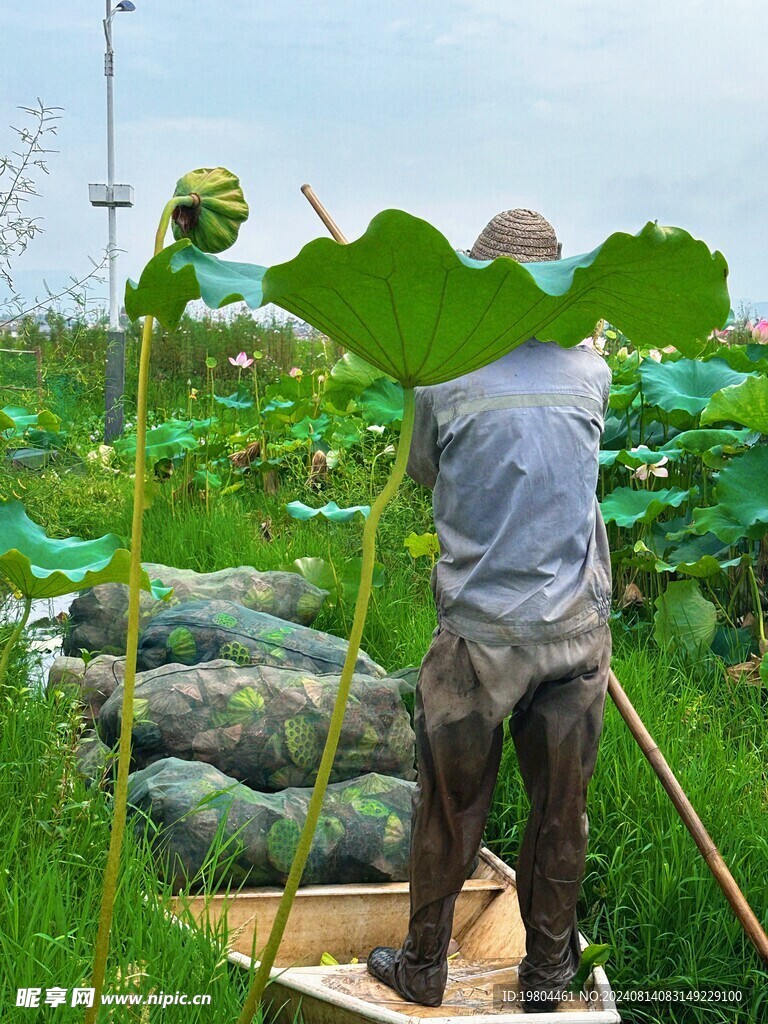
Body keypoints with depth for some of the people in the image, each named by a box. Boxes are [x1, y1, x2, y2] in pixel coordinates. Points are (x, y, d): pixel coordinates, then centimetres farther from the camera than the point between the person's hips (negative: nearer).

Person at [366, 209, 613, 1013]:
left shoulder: (444, 381, -9)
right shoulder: (590, 373, -3)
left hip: (479, 635, -2)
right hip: (577, 630, 2)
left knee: (449, 811, 12)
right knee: (561, 812, 14)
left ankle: (423, 972, 28)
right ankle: (547, 975, 30)